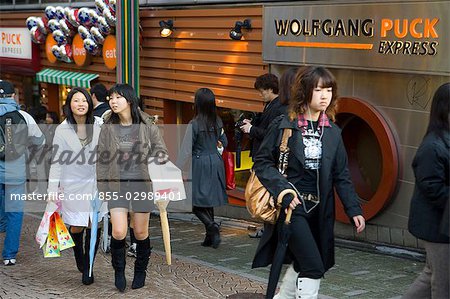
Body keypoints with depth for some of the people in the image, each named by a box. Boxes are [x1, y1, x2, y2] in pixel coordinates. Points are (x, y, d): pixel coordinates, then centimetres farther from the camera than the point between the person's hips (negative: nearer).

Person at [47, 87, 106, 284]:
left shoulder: (99, 125, -3)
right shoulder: (62, 130, -6)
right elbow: (56, 161, -5)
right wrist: (53, 189, -10)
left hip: (96, 183, 1)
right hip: (73, 184, -1)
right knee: (77, 226, 2)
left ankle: (88, 268, 14)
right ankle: (79, 257, 34)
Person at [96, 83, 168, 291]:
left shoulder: (147, 126, -3)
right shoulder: (108, 128, 0)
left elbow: (163, 154, 3)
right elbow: (102, 159, 6)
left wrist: (151, 158, -18)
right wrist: (102, 186, 4)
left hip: (141, 184, 0)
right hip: (117, 185, 0)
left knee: (140, 233, 7)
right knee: (118, 232, -10)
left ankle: (140, 272, 29)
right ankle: (119, 271, 15)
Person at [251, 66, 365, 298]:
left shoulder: (333, 132, 9)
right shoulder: (284, 125, -6)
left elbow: (341, 176, 10)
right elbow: (262, 162, -5)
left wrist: (354, 210, 1)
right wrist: (283, 191, -18)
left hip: (319, 210, 6)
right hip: (291, 206, -5)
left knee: (302, 266, 12)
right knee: (314, 268, -12)